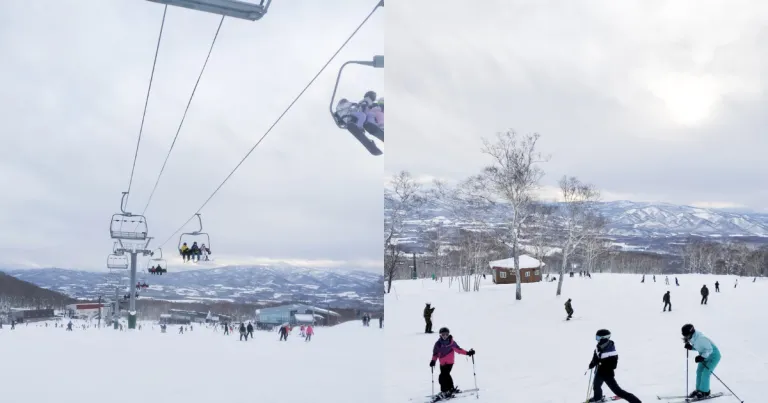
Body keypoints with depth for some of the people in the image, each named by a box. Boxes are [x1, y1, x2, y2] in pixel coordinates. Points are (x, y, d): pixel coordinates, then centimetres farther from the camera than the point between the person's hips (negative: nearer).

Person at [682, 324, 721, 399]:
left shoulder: (700, 339, -35)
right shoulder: (693, 338, -7)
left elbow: (709, 349, -31)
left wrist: (702, 357, -40)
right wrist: (690, 347, -10)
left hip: (714, 356, -9)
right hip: (706, 355, 9)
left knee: (705, 373, -11)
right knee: (699, 371, 8)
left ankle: (705, 392, 4)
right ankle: (699, 390, 20)